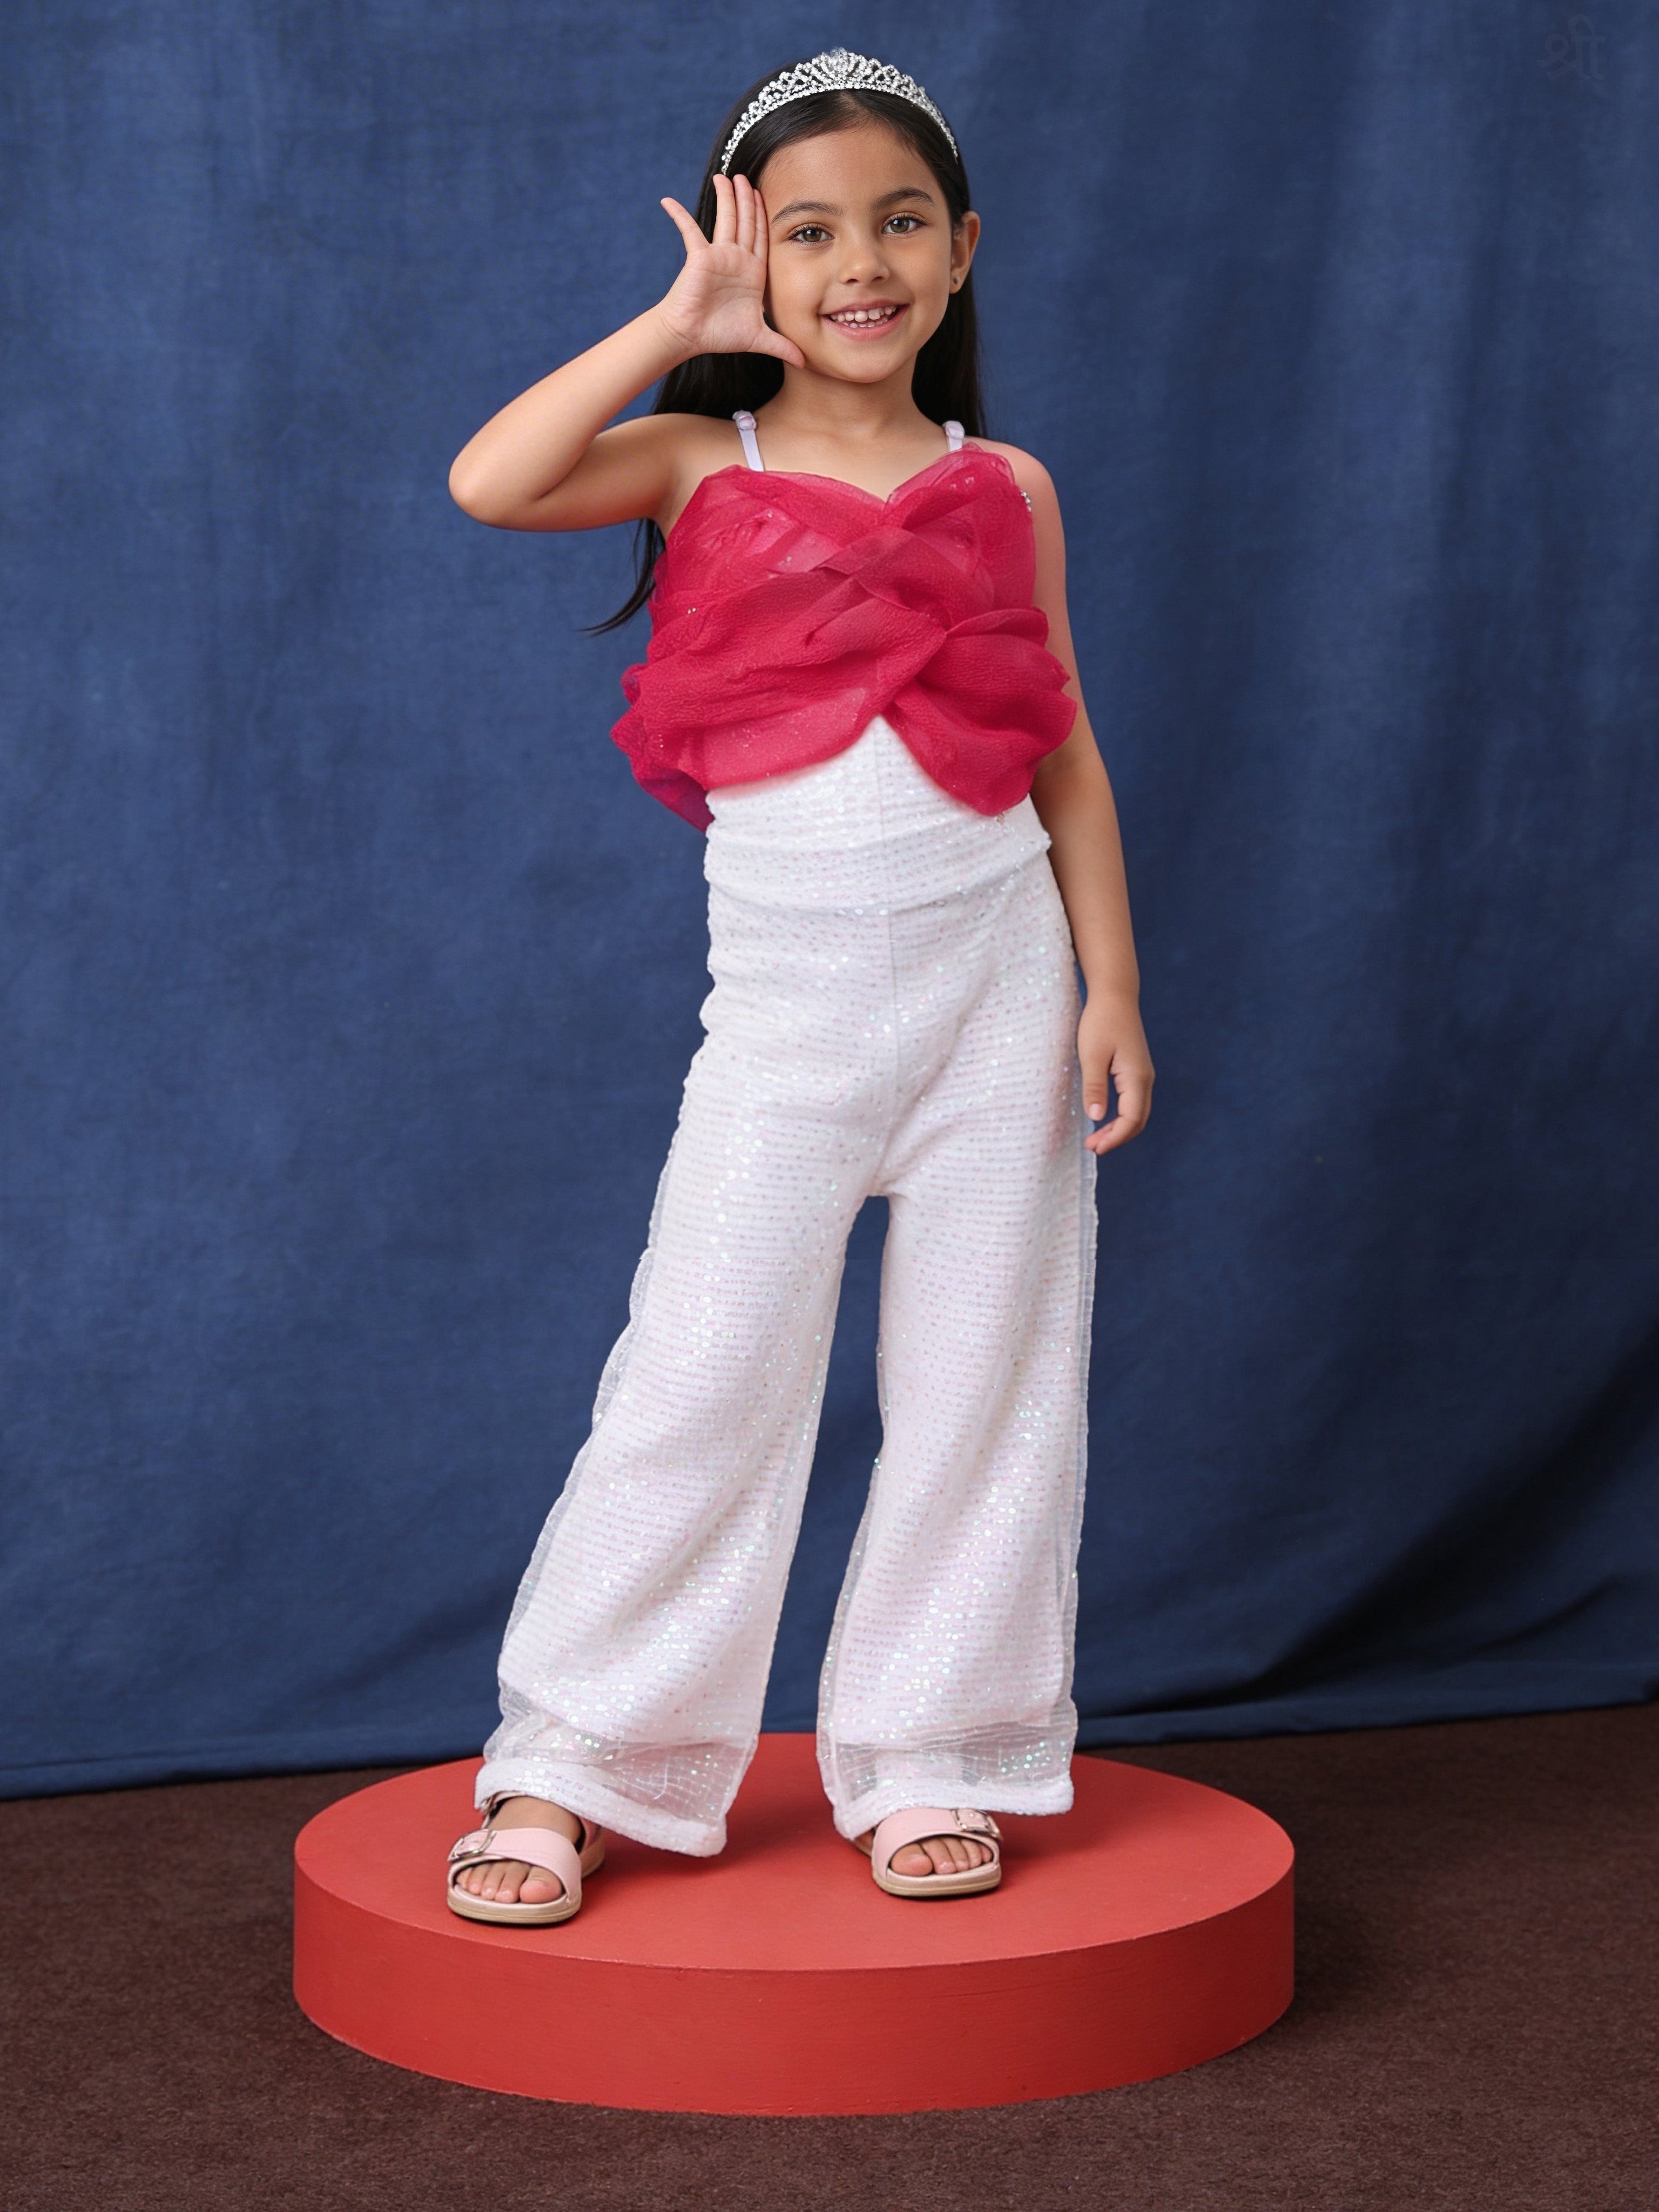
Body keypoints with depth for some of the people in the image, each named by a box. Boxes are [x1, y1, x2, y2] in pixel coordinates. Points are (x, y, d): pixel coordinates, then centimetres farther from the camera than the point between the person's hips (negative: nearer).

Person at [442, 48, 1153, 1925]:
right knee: (704, 1374, -3)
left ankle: (931, 1763, 20)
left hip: (997, 964, 2)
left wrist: (1109, 982, 3)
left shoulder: (1006, 490, 7)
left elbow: (1068, 753, 9)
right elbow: (489, 484, -17)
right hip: (788, 992, -2)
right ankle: (567, 1771, 8)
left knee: (982, 1381, 6)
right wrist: (683, 322, -12)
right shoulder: (704, 465, 1)